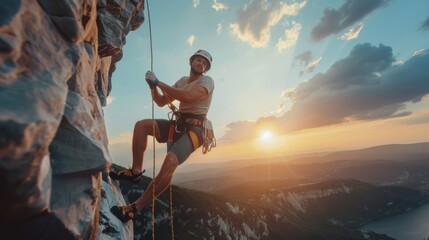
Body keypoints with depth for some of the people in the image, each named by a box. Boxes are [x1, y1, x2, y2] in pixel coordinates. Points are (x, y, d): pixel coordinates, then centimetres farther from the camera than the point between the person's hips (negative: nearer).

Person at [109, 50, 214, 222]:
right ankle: (135, 171, -3)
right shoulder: (182, 81, 18)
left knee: (170, 162, -30)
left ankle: (136, 207, -16)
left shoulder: (207, 81, -3)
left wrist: (159, 82, -16)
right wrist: (153, 86, -2)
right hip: (178, 125, 7)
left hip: (194, 129, -7)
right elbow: (161, 102, 17)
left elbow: (188, 97, -24)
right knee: (141, 125, -7)